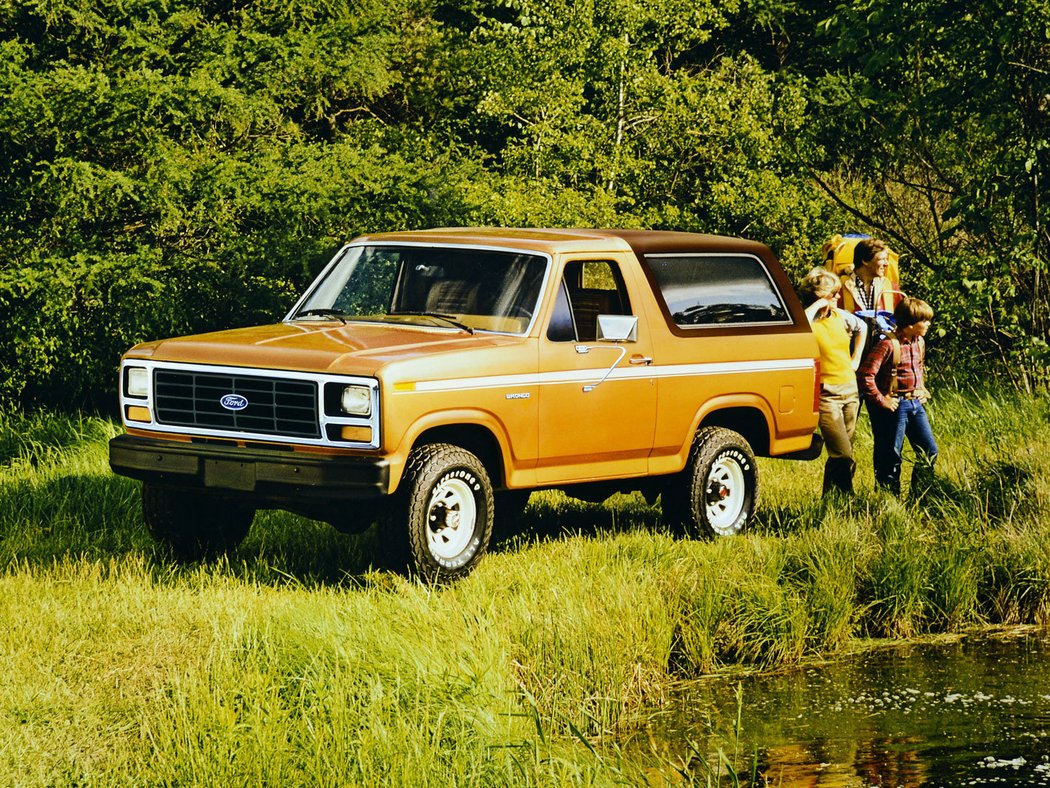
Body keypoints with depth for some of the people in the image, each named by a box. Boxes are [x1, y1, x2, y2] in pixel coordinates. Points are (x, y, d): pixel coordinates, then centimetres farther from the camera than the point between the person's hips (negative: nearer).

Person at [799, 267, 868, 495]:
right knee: (843, 455, -15)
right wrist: (816, 306, -25)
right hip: (826, 393, -7)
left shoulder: (841, 316, 7)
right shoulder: (808, 319, -11)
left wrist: (856, 359, 23)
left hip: (850, 390, 7)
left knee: (842, 454, 12)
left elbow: (862, 328, 30)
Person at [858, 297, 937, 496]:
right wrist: (881, 400, -19)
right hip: (896, 405, -8)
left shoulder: (919, 342, 8)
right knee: (891, 455, 0)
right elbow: (866, 375, -24)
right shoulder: (889, 345, -19)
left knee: (929, 450, 9)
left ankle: (919, 494, 20)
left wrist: (921, 391, 15)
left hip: (916, 404, 8)